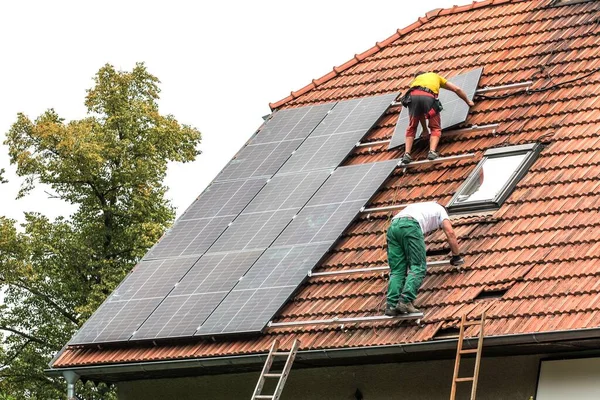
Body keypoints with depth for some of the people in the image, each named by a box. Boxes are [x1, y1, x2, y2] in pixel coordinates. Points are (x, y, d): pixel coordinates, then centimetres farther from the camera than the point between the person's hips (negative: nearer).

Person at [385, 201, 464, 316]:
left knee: (397, 270, 6)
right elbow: (450, 233, 16)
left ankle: (392, 306, -7)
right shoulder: (439, 209, 30)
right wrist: (456, 256, 24)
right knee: (418, 268, -2)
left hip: (393, 226, 6)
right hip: (411, 226, -6)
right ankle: (405, 301, -19)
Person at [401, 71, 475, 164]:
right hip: (429, 97, -2)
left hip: (413, 95, 2)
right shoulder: (436, 76, 42)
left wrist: (425, 130, 42)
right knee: (435, 128, 13)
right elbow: (457, 89, 40)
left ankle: (407, 154, 6)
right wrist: (468, 102, 56)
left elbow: (420, 111, 39)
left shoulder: (416, 79, 41)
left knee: (412, 128, 19)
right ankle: (432, 152, -8)